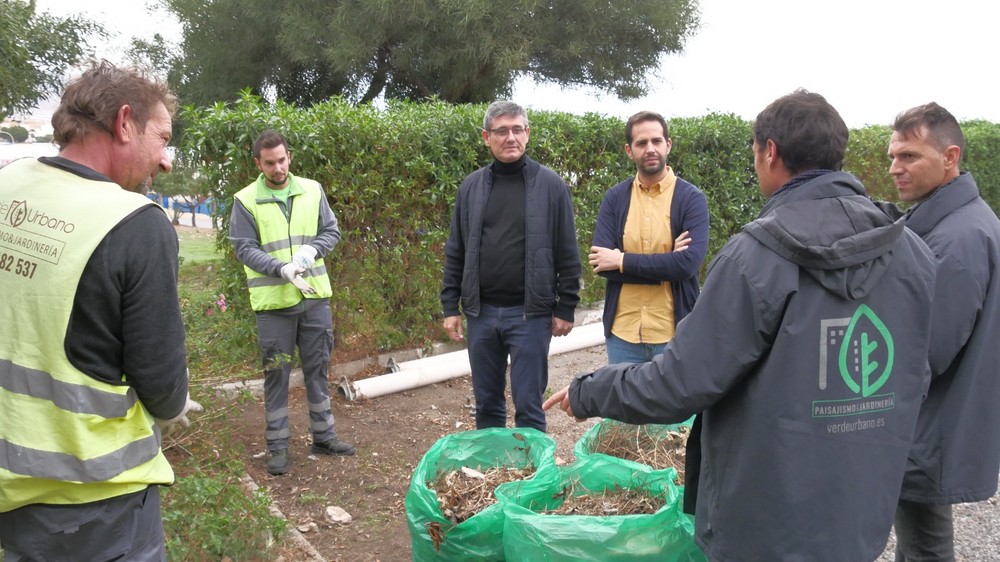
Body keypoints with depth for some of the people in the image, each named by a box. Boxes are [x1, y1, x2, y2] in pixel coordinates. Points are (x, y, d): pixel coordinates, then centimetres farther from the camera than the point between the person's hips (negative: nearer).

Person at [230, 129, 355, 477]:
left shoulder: (312, 190, 4)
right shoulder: (245, 200, -5)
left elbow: (332, 231, 8)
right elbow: (244, 248, -9)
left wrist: (312, 248, -13)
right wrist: (282, 269, -23)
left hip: (315, 296, 3)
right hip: (273, 301, -3)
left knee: (318, 368, 12)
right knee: (277, 374, 6)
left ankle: (324, 435, 26)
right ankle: (277, 445, 18)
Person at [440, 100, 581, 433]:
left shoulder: (550, 185, -2)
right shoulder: (472, 186, 6)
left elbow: (567, 253, -2)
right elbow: (455, 253, 9)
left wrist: (565, 309, -4)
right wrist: (450, 307, 5)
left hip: (530, 314, -3)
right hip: (481, 313, 3)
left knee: (528, 406, 3)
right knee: (486, 404, 14)